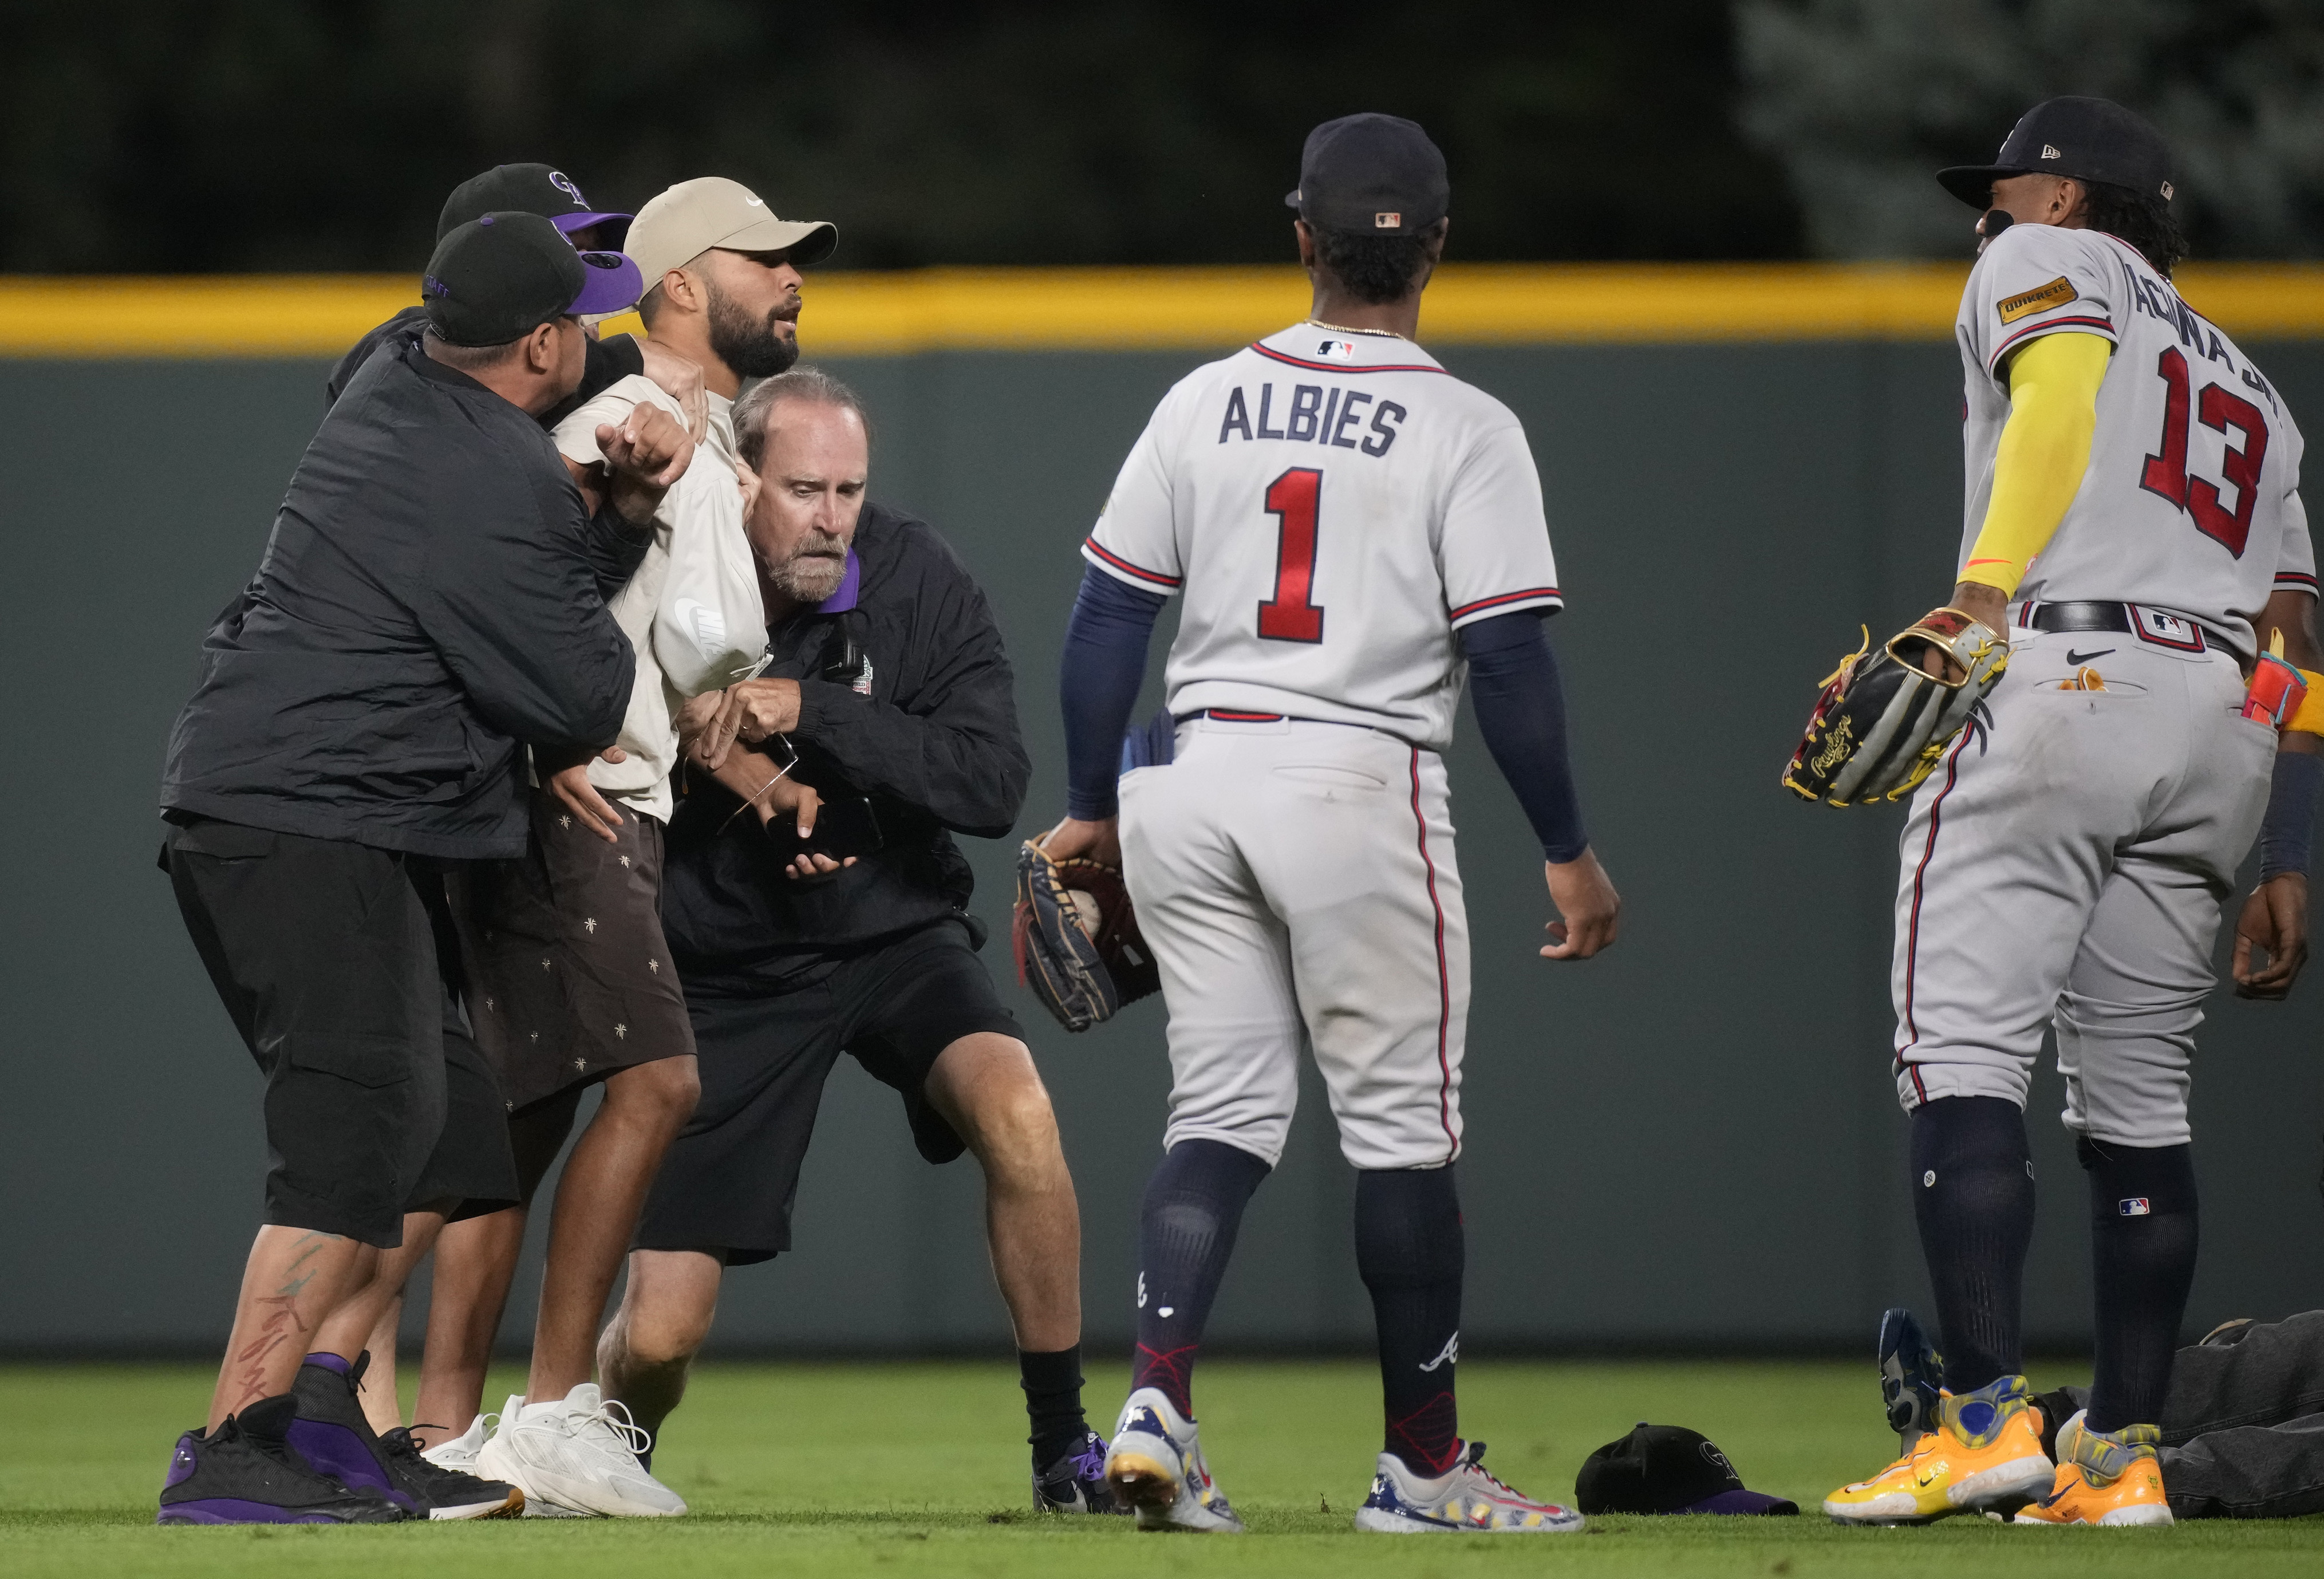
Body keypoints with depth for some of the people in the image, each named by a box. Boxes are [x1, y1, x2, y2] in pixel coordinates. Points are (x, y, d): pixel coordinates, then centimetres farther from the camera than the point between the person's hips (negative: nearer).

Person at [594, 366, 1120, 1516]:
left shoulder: (914, 578, -13)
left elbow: (994, 784, -21)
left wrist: (808, 710, -29)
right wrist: (703, 747, -25)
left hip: (895, 937, 0)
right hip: (725, 976, 0)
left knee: (1016, 1114, -31)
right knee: (657, 1335, -6)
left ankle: (1064, 1450, -15)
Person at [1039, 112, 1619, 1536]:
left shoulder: (1204, 404, 6)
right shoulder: (1465, 430, -5)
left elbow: (1108, 620, 7)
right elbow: (1509, 659, -9)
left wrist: (1091, 810, 16)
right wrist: (1571, 855, -3)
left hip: (1200, 781, 4)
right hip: (1360, 781, -4)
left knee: (1225, 1113, 9)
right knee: (1406, 1126, 6)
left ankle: (1159, 1405, -9)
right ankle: (1422, 1461, 11)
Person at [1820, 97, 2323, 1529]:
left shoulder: (2044, 263, 12)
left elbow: (2065, 379, -12)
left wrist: (1987, 590, -24)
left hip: (2056, 675, -7)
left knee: (1967, 1054, -11)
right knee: (2138, 1100, 11)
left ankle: (1989, 1421, -23)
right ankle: (2123, 1454, 7)